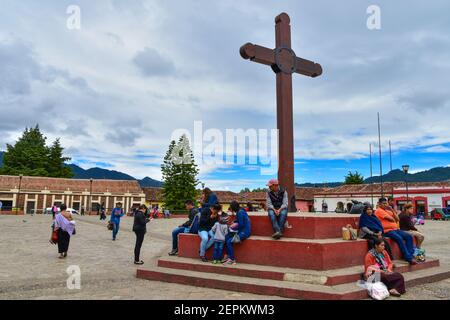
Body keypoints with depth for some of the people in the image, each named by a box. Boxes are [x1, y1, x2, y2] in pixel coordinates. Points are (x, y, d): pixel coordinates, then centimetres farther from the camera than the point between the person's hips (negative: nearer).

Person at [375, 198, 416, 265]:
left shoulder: (388, 211, 22)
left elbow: (397, 219, 13)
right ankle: (409, 258, -28)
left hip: (395, 229, 9)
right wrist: (394, 220, 10)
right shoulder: (379, 211, -7)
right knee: (399, 238, -30)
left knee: (409, 236, -4)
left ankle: (410, 254, -8)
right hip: (387, 231, -9)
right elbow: (391, 219, -13)